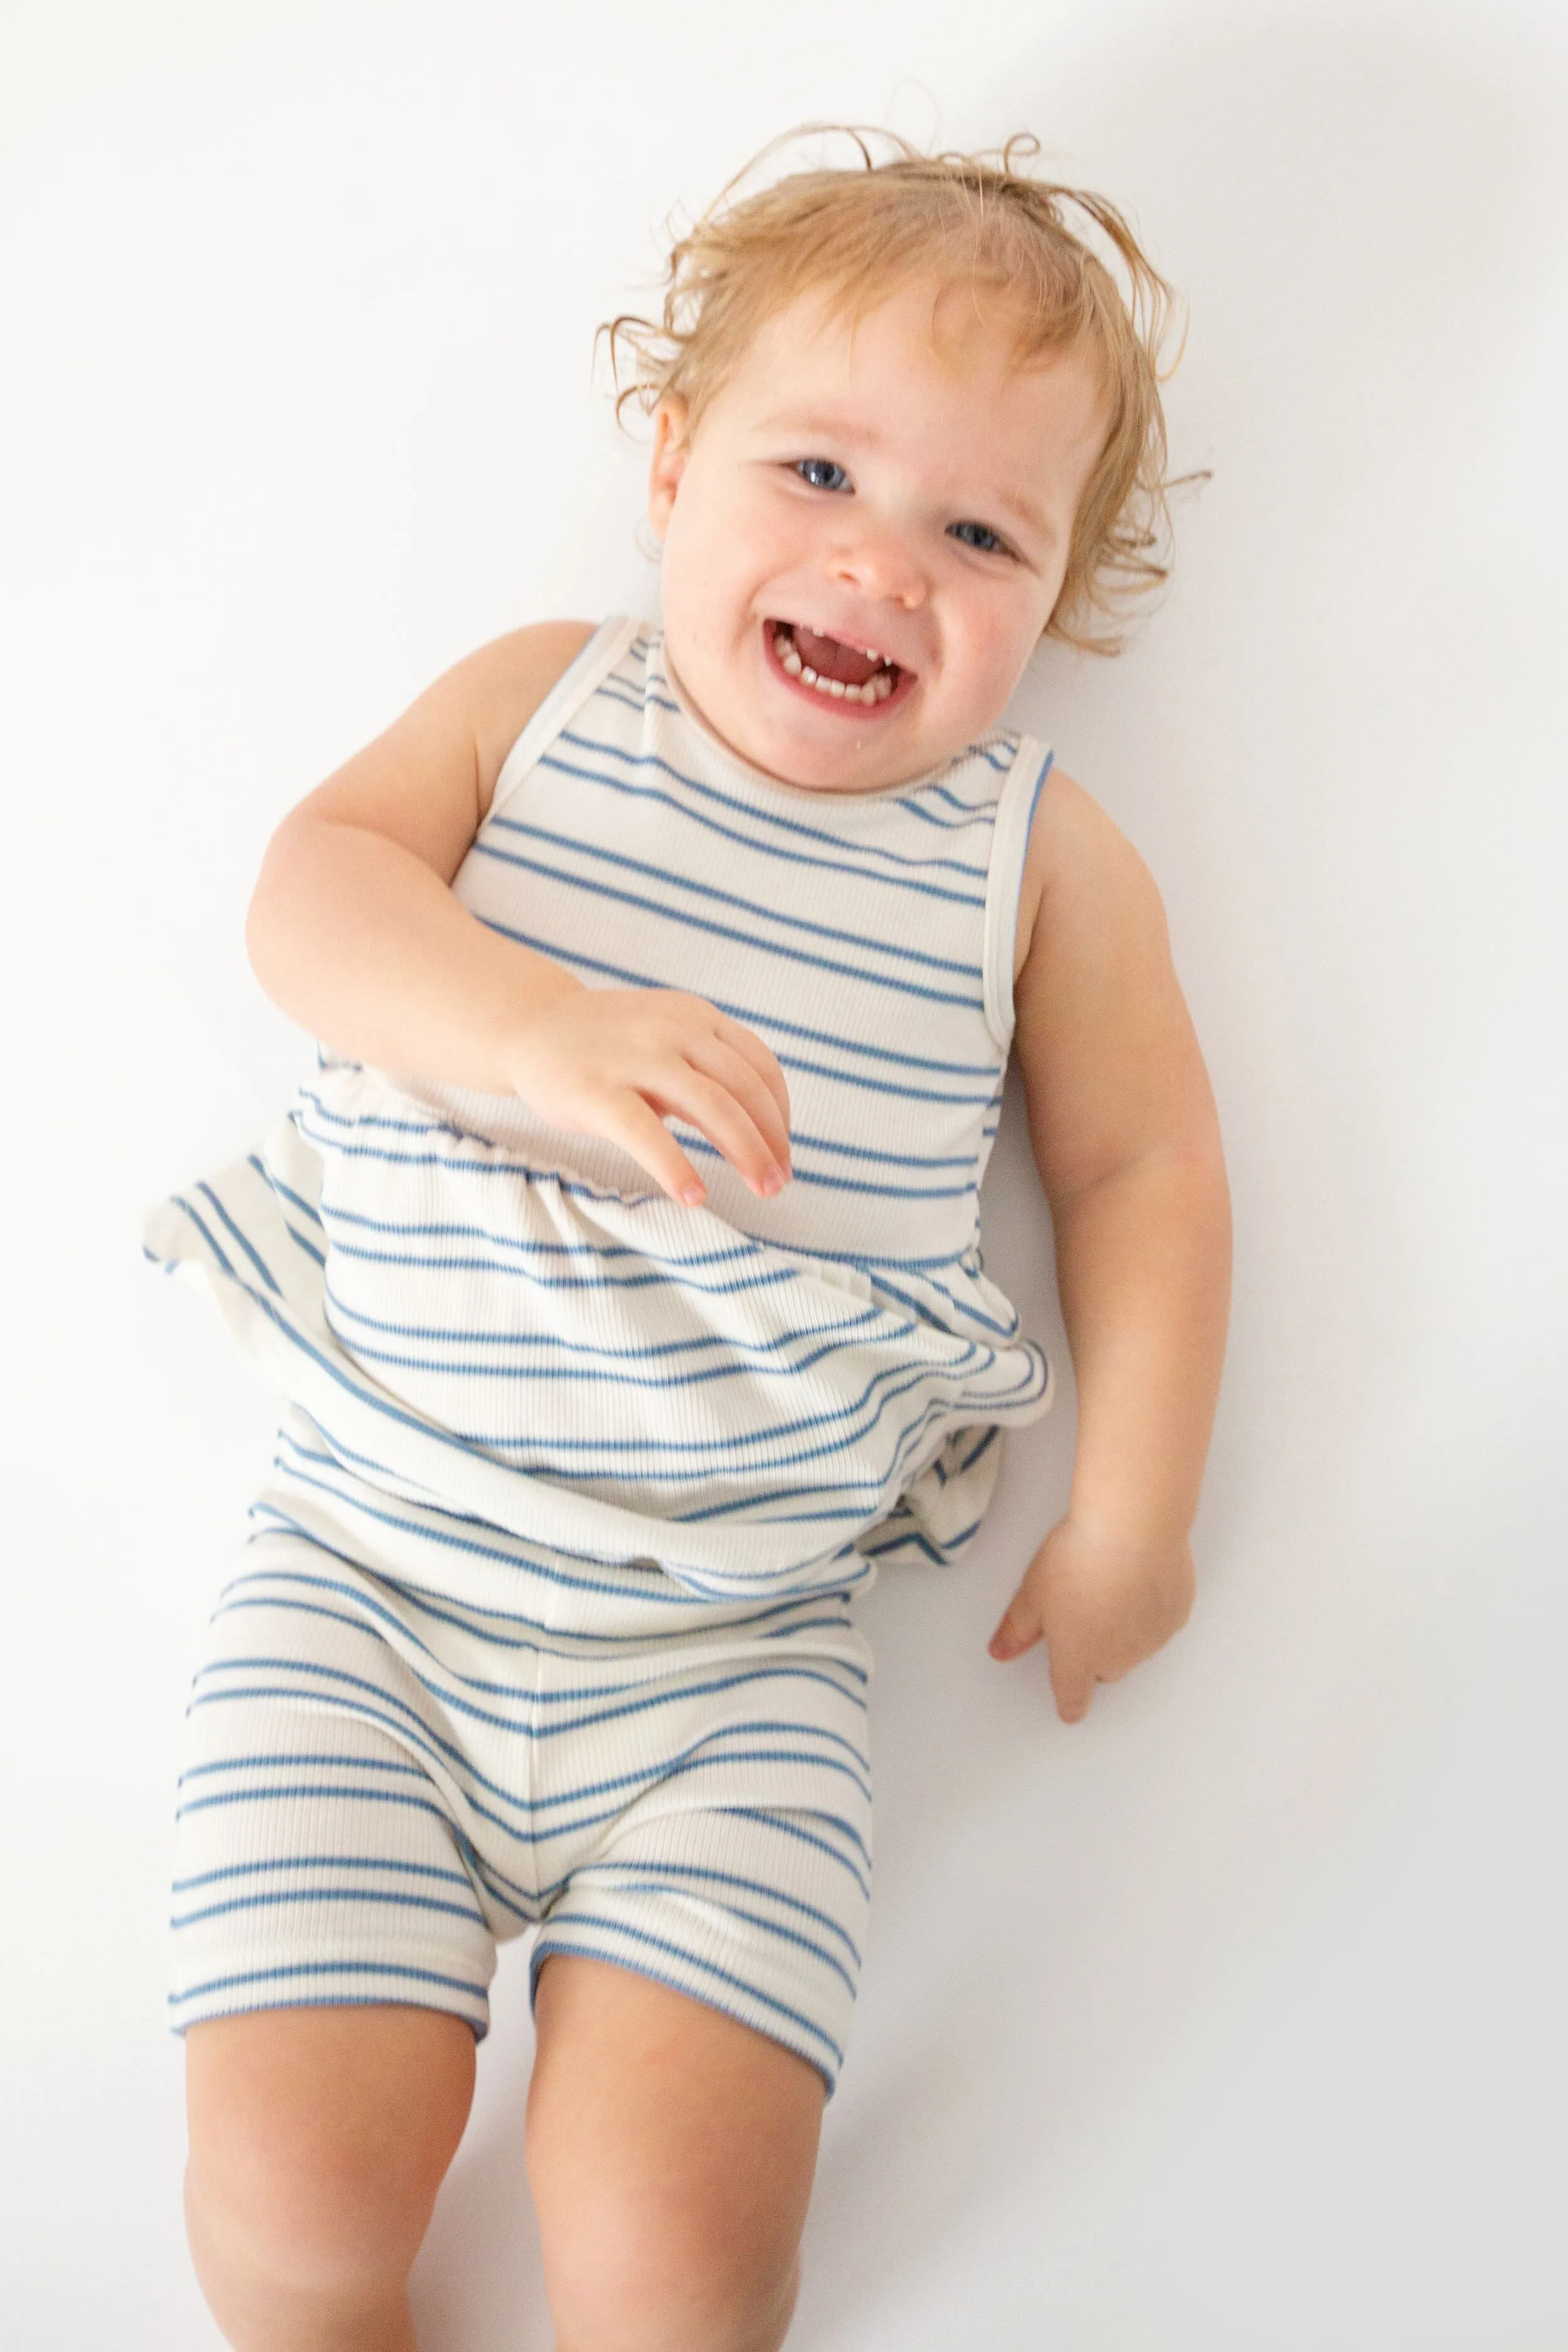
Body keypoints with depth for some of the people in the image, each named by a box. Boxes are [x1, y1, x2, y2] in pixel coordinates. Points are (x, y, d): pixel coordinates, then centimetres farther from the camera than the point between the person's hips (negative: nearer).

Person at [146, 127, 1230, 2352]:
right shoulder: (537, 700, 6)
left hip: (734, 1650, 0)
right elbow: (311, 891, -7)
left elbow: (1140, 1165, 11)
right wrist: (535, 1032, -26)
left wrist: (1133, 1512, 5)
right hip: (369, 1575, 1)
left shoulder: (1039, 858, 5)